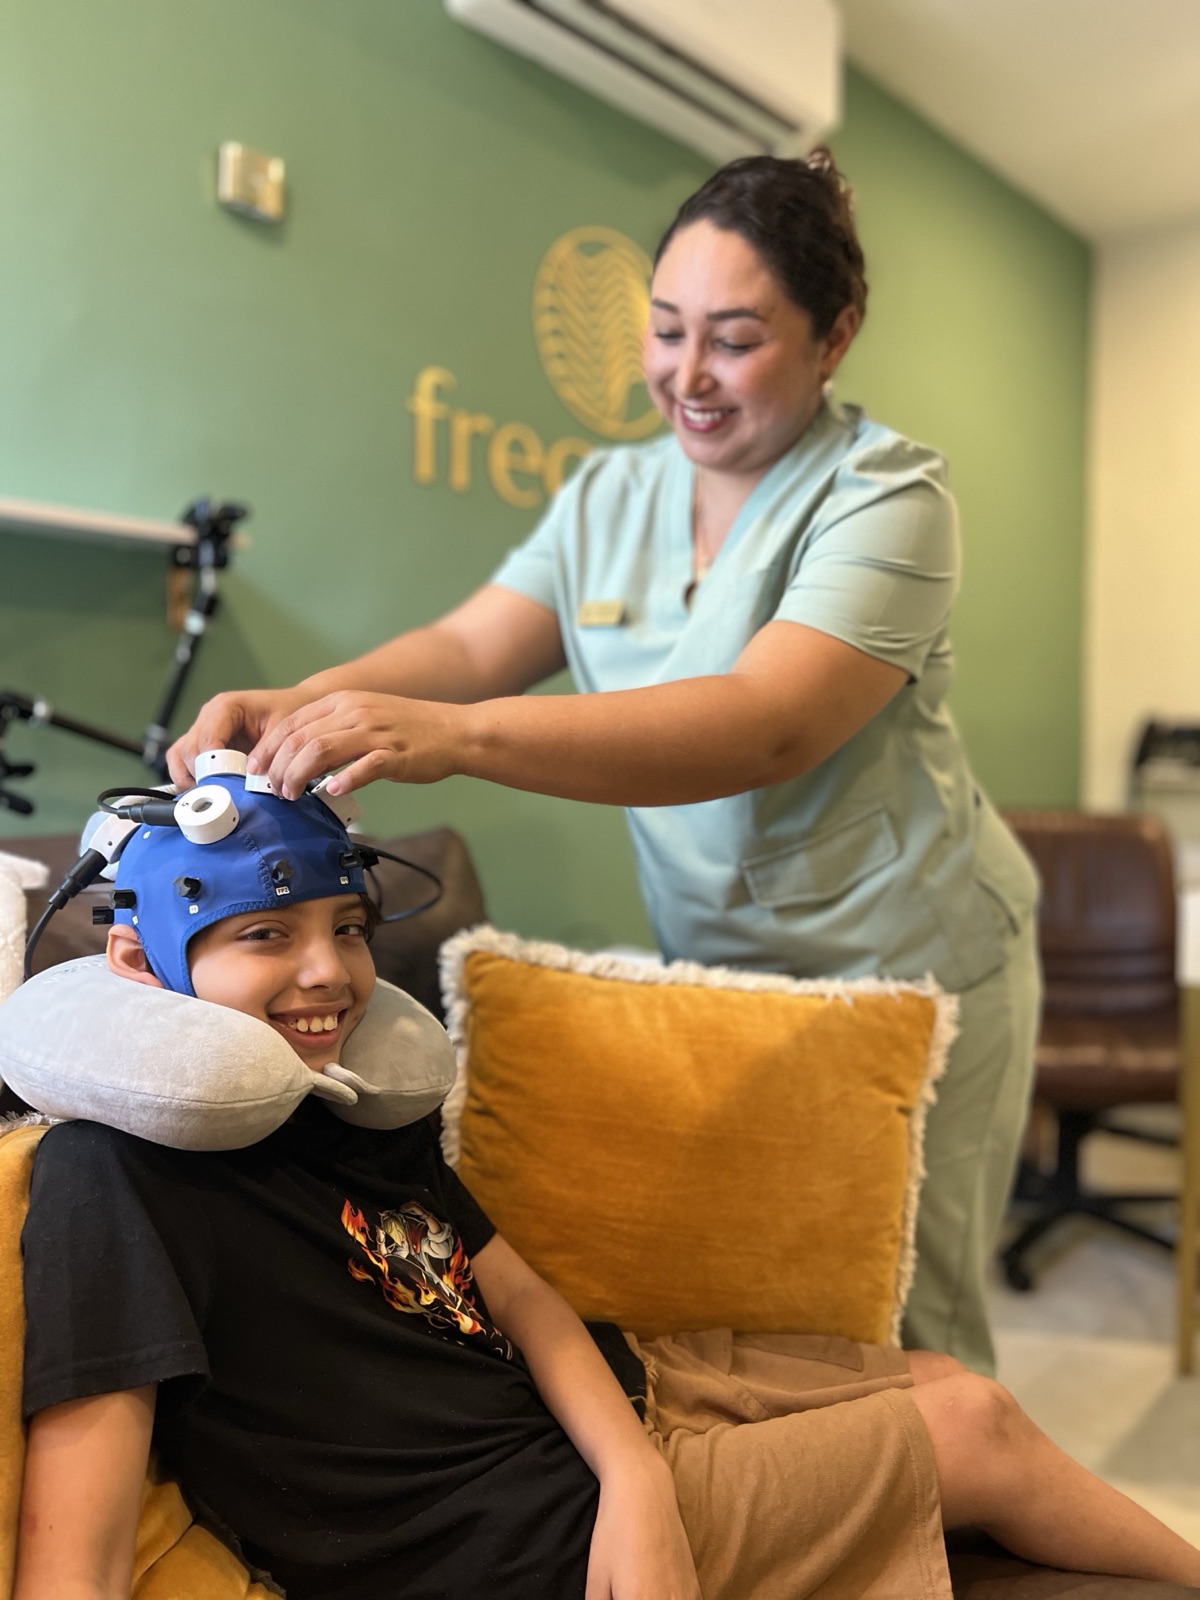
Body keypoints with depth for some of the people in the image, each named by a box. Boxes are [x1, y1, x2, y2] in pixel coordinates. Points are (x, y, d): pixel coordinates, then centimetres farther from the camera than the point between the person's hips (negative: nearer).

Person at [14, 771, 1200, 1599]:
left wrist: (635, 1478, -16)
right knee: (976, 1430, 2)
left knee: (947, 1379, 12)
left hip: (594, 1401, 7)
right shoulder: (117, 1168, -23)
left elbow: (518, 1294, 1)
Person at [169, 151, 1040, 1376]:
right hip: (715, 969, 5)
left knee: (895, 1335, 9)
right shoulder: (607, 497, 6)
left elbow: (767, 726, -31)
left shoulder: (886, 498, -15)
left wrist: (459, 736, -43)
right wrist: (298, 708, -26)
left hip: (906, 966, -4)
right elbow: (468, 644, -5)